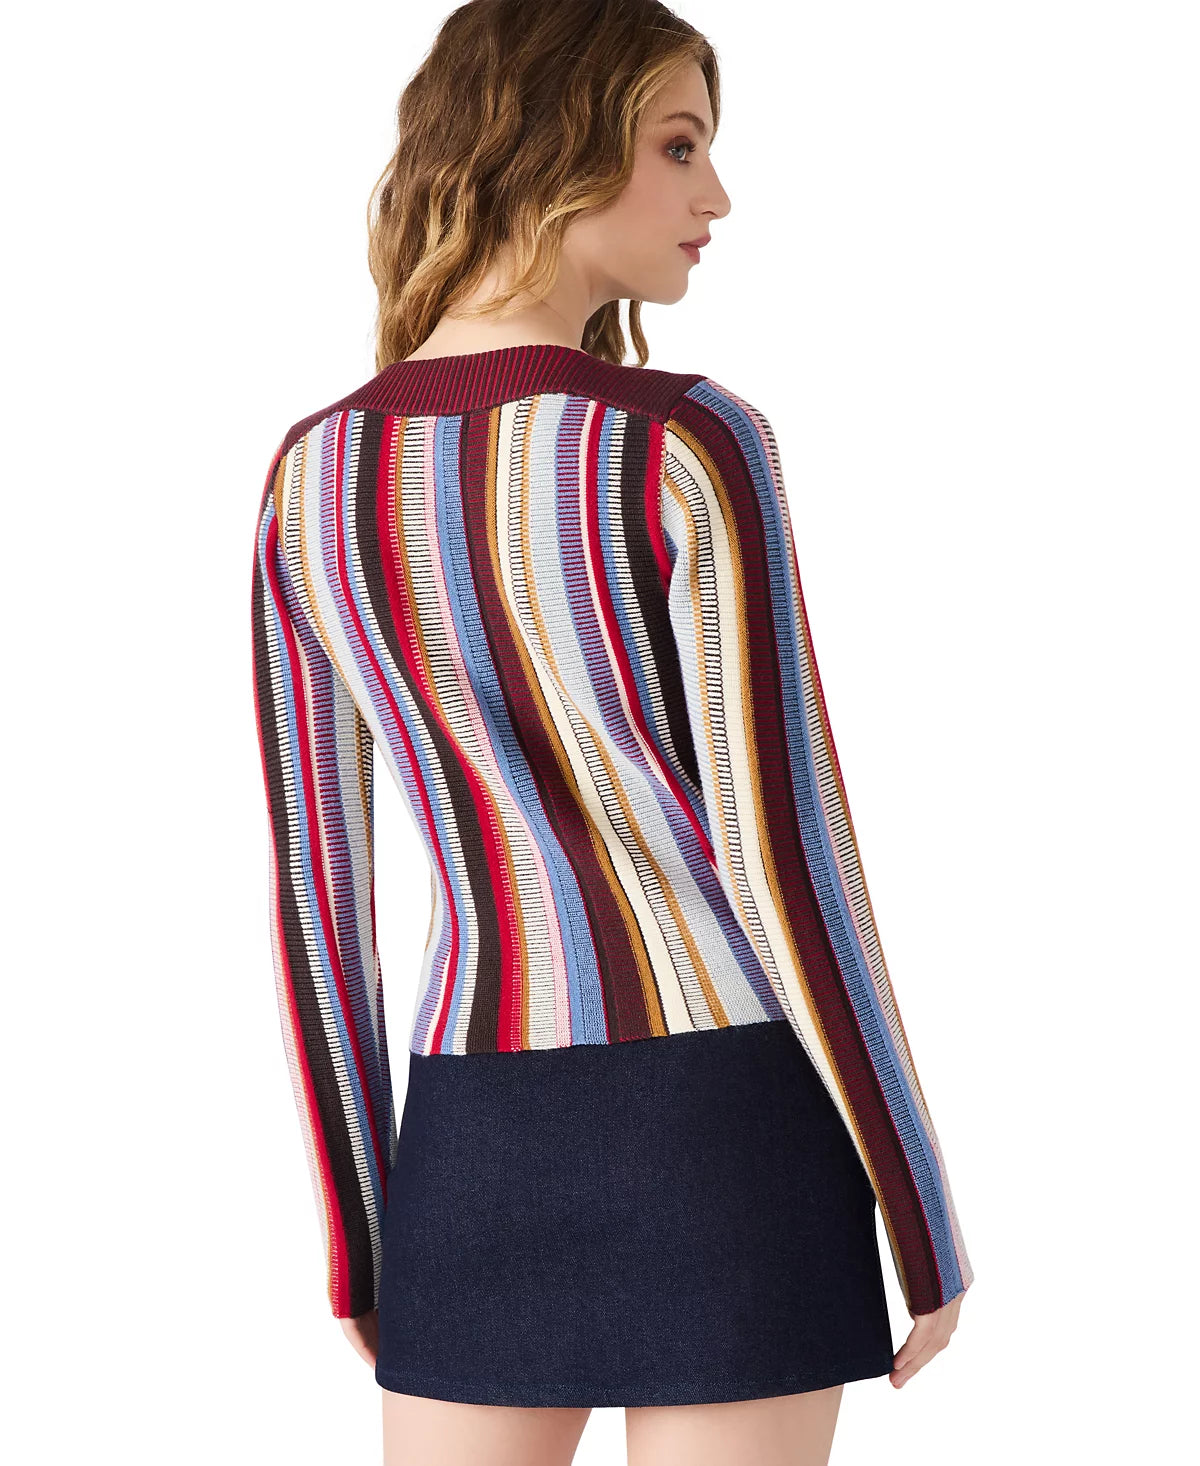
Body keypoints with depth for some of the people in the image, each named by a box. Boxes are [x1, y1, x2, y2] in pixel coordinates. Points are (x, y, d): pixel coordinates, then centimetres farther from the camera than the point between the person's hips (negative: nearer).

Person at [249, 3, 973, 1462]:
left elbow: (313, 882, 4)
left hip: (479, 1149, 4)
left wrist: (353, 1229, 13)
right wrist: (924, 1220, -3)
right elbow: (789, 868, -15)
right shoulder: (689, 447, -15)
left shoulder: (308, 474, 2)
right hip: (729, 1128, -4)